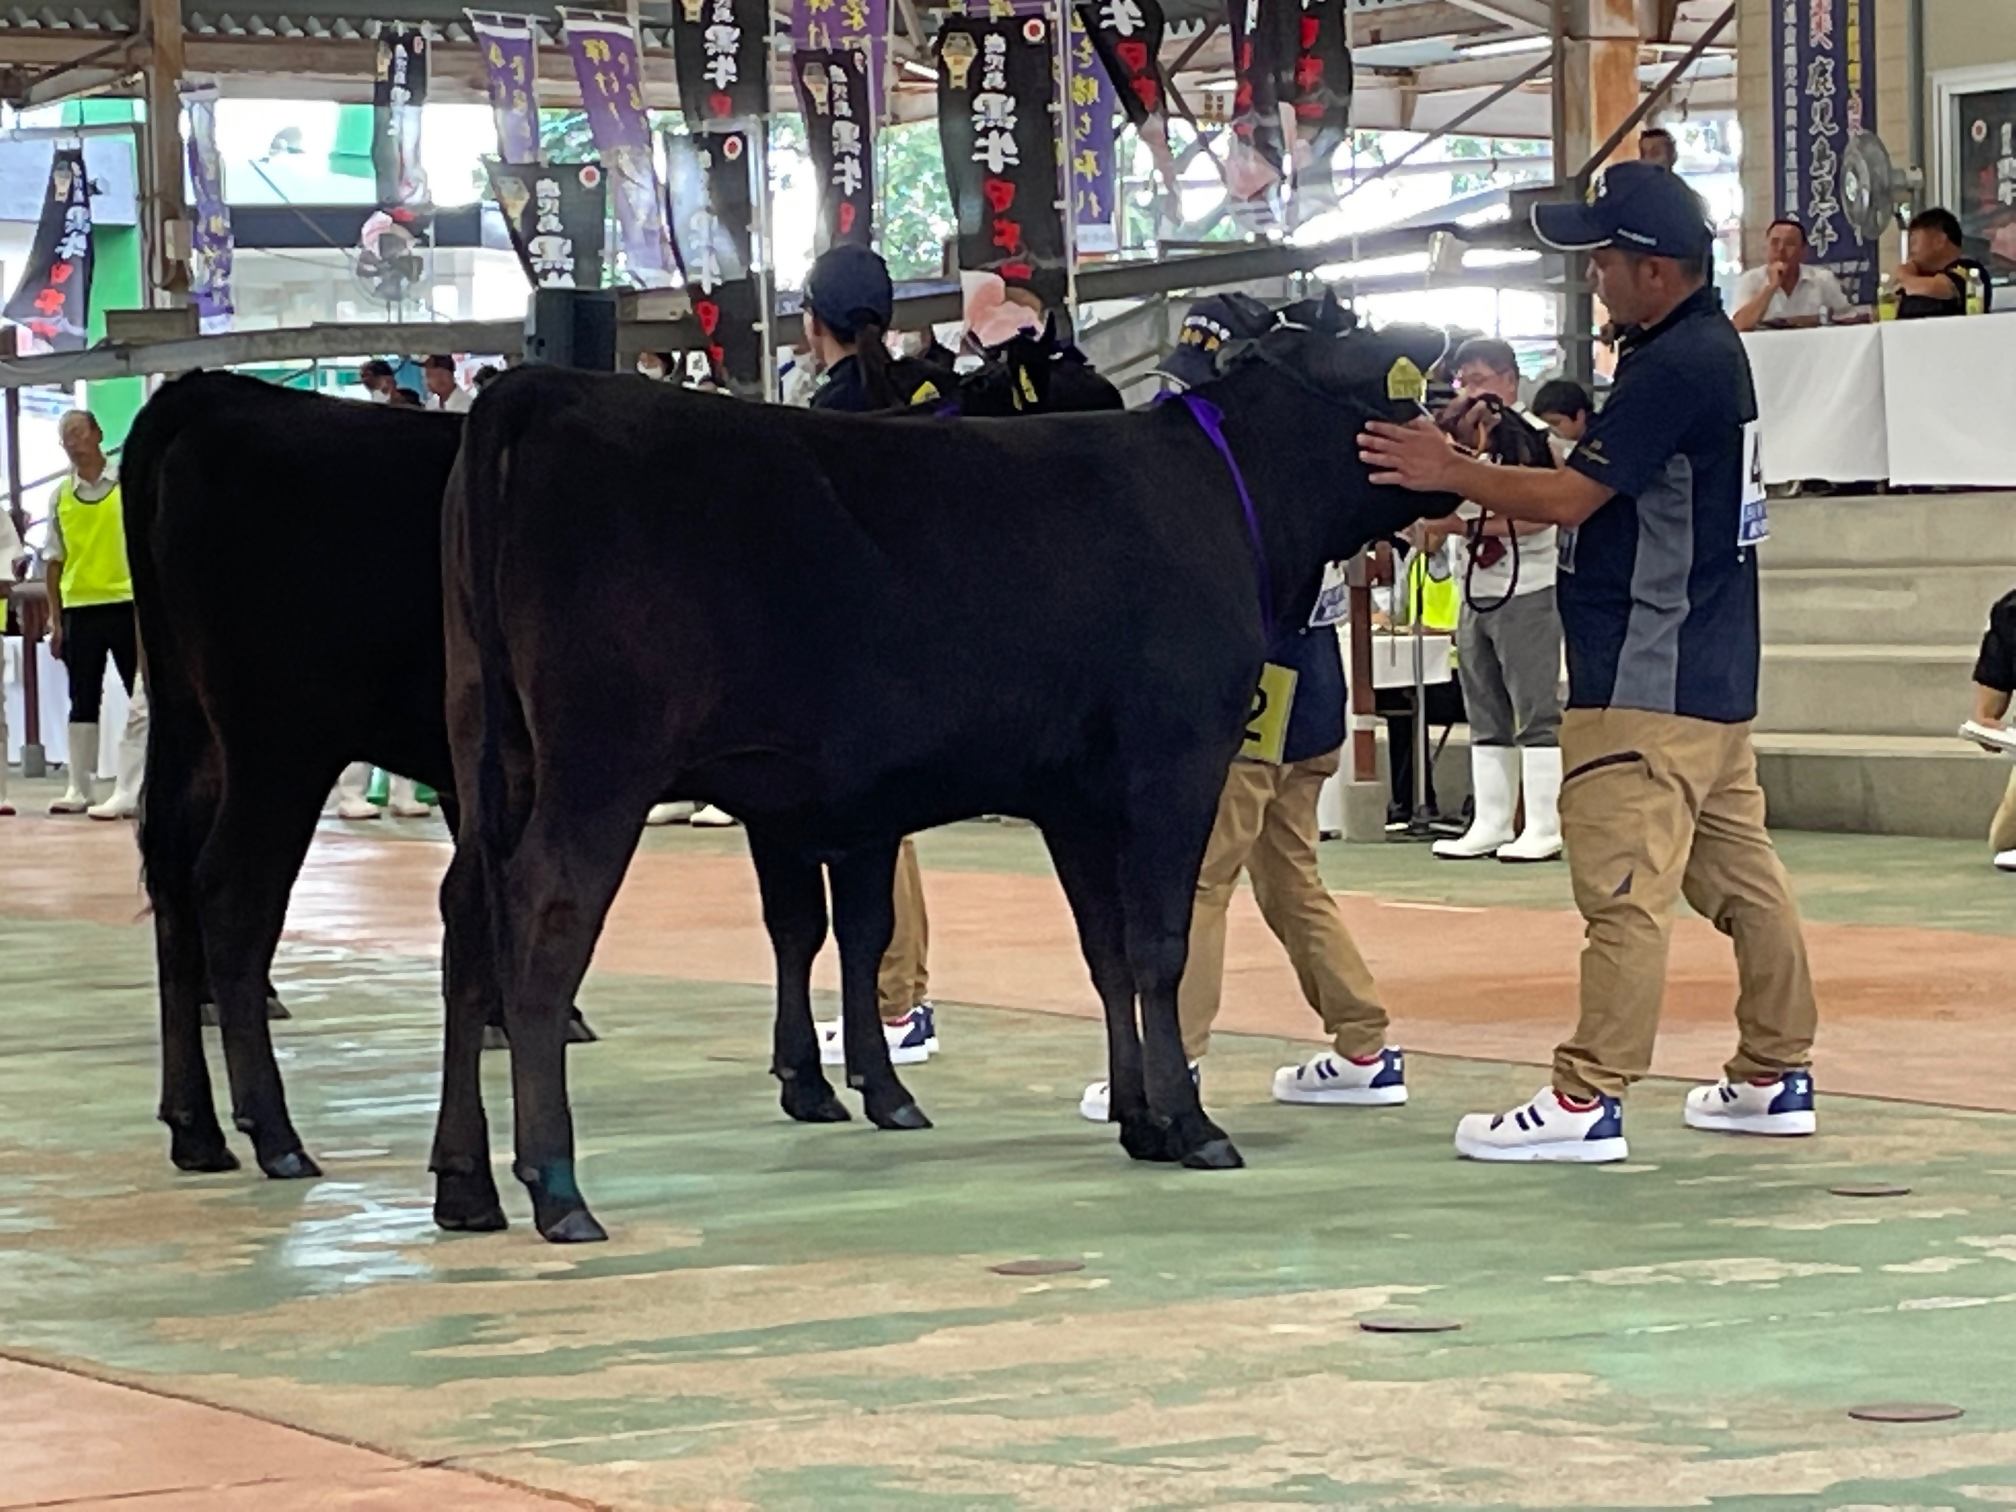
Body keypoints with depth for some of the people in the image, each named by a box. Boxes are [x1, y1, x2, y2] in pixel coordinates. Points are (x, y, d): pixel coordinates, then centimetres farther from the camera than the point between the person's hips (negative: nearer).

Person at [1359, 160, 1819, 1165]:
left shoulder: (1676, 366, -17)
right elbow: (1608, 492, 18)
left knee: (1623, 887, -10)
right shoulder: (1713, 348, 15)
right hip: (1713, 673, 11)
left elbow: (1575, 494, -18)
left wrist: (1451, 474, -9)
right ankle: (1775, 1075, 20)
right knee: (1740, 874, 14)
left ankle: (1588, 1099, -10)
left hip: (1650, 685, -11)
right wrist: (1492, 492, 11)